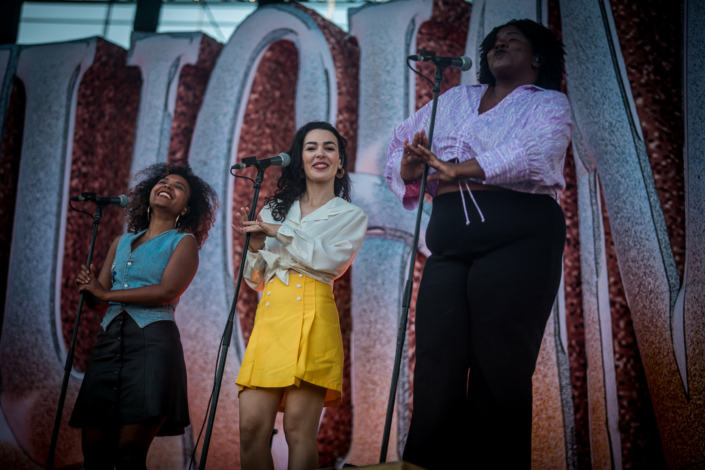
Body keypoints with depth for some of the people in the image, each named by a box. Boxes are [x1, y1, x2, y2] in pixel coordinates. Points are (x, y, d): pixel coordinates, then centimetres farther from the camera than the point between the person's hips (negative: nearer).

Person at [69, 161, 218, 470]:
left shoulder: (184, 242, 9)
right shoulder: (122, 242, 24)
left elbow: (167, 291, -9)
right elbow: (99, 301, 19)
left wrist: (105, 293, -4)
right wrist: (88, 289, -6)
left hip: (153, 342, -5)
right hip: (109, 340, 5)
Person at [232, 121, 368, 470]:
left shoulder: (351, 216, 14)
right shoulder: (275, 209, 23)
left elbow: (330, 261, -6)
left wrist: (277, 231, -4)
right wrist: (254, 241, 2)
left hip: (311, 316, -3)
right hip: (270, 315, 3)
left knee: (299, 429, -11)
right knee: (252, 425, -10)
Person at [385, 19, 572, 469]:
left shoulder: (549, 103, 11)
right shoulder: (456, 99, 27)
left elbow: (537, 152, -10)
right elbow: (404, 137, 25)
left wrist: (458, 170, -20)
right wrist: (409, 165, 0)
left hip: (518, 236, -4)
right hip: (450, 241, 4)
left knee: (498, 369, -8)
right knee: (436, 368, -2)